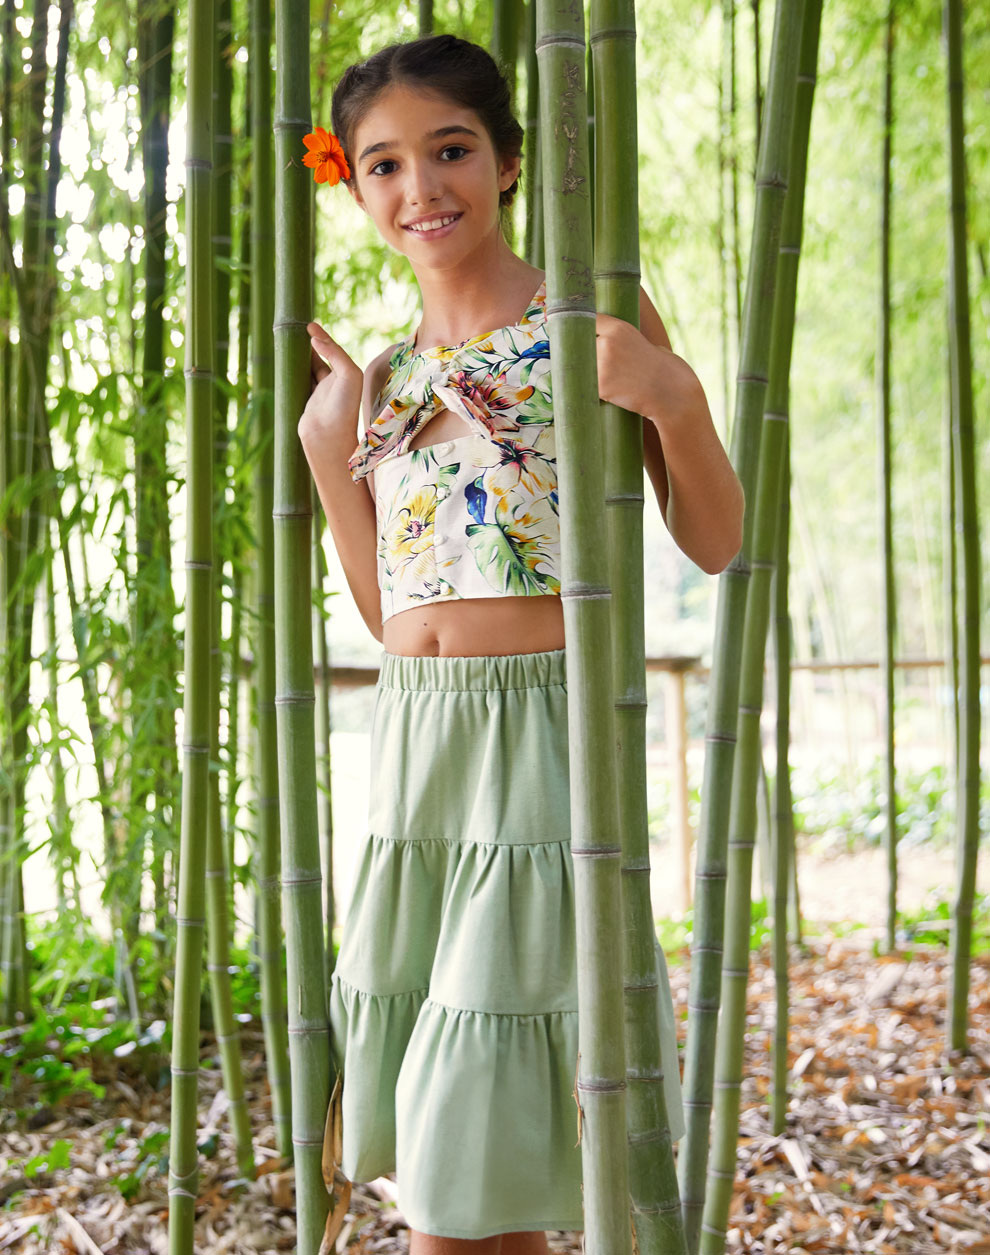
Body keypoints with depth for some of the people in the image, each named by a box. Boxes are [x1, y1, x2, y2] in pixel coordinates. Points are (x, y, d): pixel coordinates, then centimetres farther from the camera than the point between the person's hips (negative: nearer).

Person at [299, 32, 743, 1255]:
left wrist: (675, 398, -18)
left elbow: (716, 543, -3)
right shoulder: (384, 376, 13)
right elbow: (388, 607, 14)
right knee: (440, 1153, 13)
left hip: (547, 733, -6)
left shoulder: (593, 316, -2)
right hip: (413, 744, 6)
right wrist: (328, 450, 7)